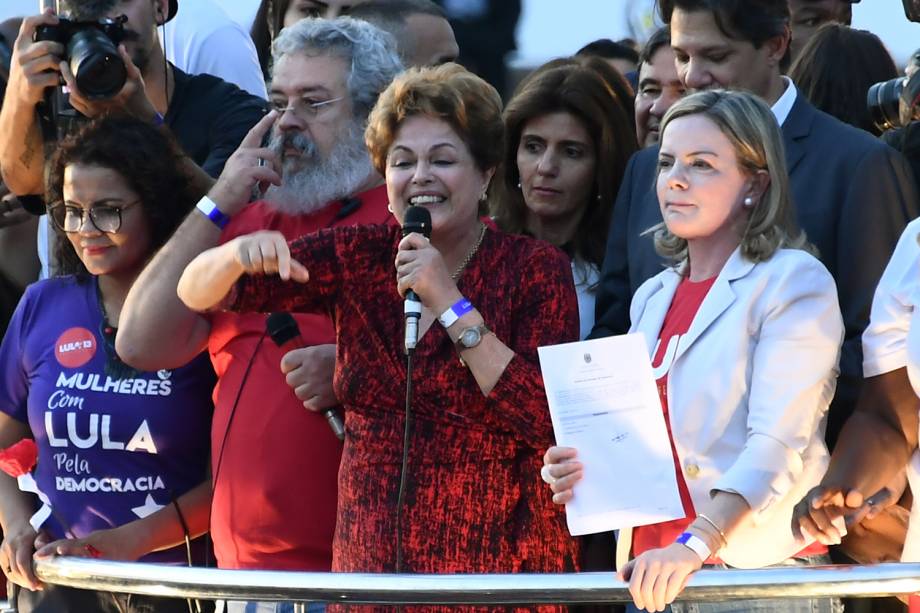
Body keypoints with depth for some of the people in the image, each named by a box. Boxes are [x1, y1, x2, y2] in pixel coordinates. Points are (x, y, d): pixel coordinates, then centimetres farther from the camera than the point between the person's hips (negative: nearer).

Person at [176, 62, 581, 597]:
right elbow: (197, 293, 2)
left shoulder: (536, 269, -4)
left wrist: (450, 303, -18)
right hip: (371, 564, 3)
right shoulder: (358, 258, 6)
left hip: (501, 569, -3)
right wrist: (239, 254, -21)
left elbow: (547, 421, -17)